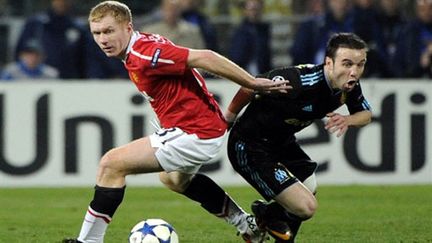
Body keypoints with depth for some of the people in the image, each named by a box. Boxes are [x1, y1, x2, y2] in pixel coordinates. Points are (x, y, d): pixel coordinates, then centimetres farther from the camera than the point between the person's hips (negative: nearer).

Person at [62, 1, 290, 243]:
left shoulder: (144, 55, -24)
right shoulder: (142, 46, 6)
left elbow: (203, 58, -28)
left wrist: (253, 83, -24)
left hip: (194, 134, -11)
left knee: (112, 164, -14)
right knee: (173, 178, 40)